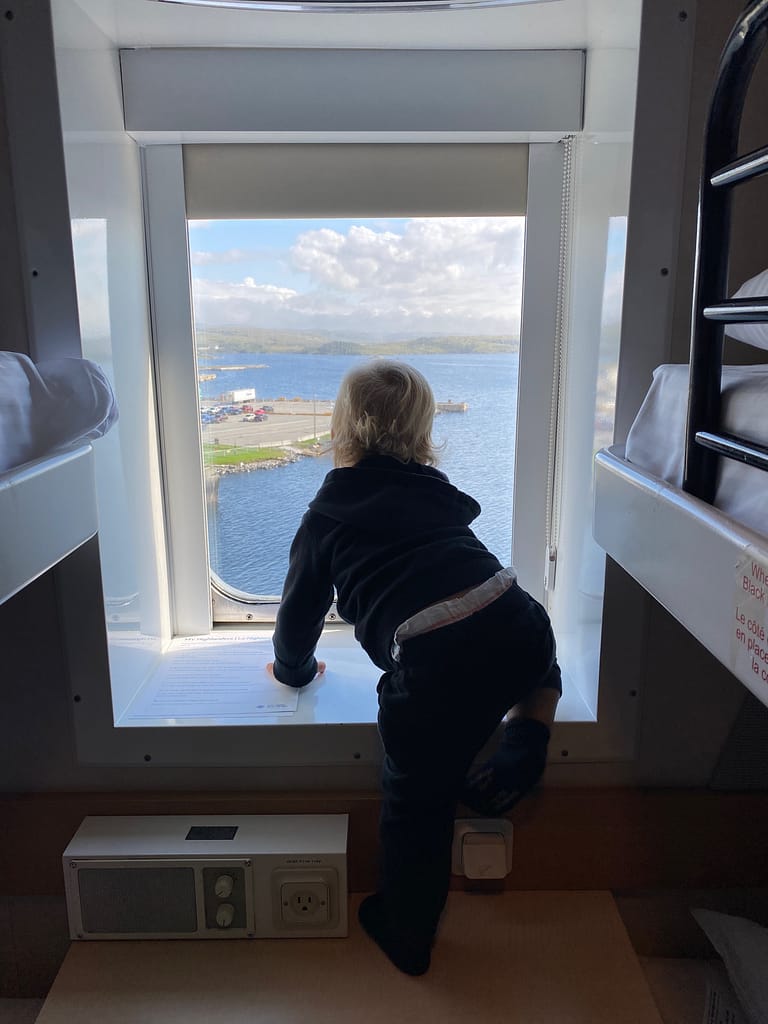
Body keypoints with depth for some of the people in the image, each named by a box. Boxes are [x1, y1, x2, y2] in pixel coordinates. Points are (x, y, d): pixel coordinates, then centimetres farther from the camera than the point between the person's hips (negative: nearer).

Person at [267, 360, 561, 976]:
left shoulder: (326, 515, 14)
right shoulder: (436, 487, 24)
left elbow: (300, 609, 23)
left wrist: (294, 668, 44)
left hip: (434, 669, -3)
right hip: (517, 626, 4)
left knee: (416, 799, 18)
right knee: (539, 671, 38)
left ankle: (407, 937, 37)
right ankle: (515, 764, 16)